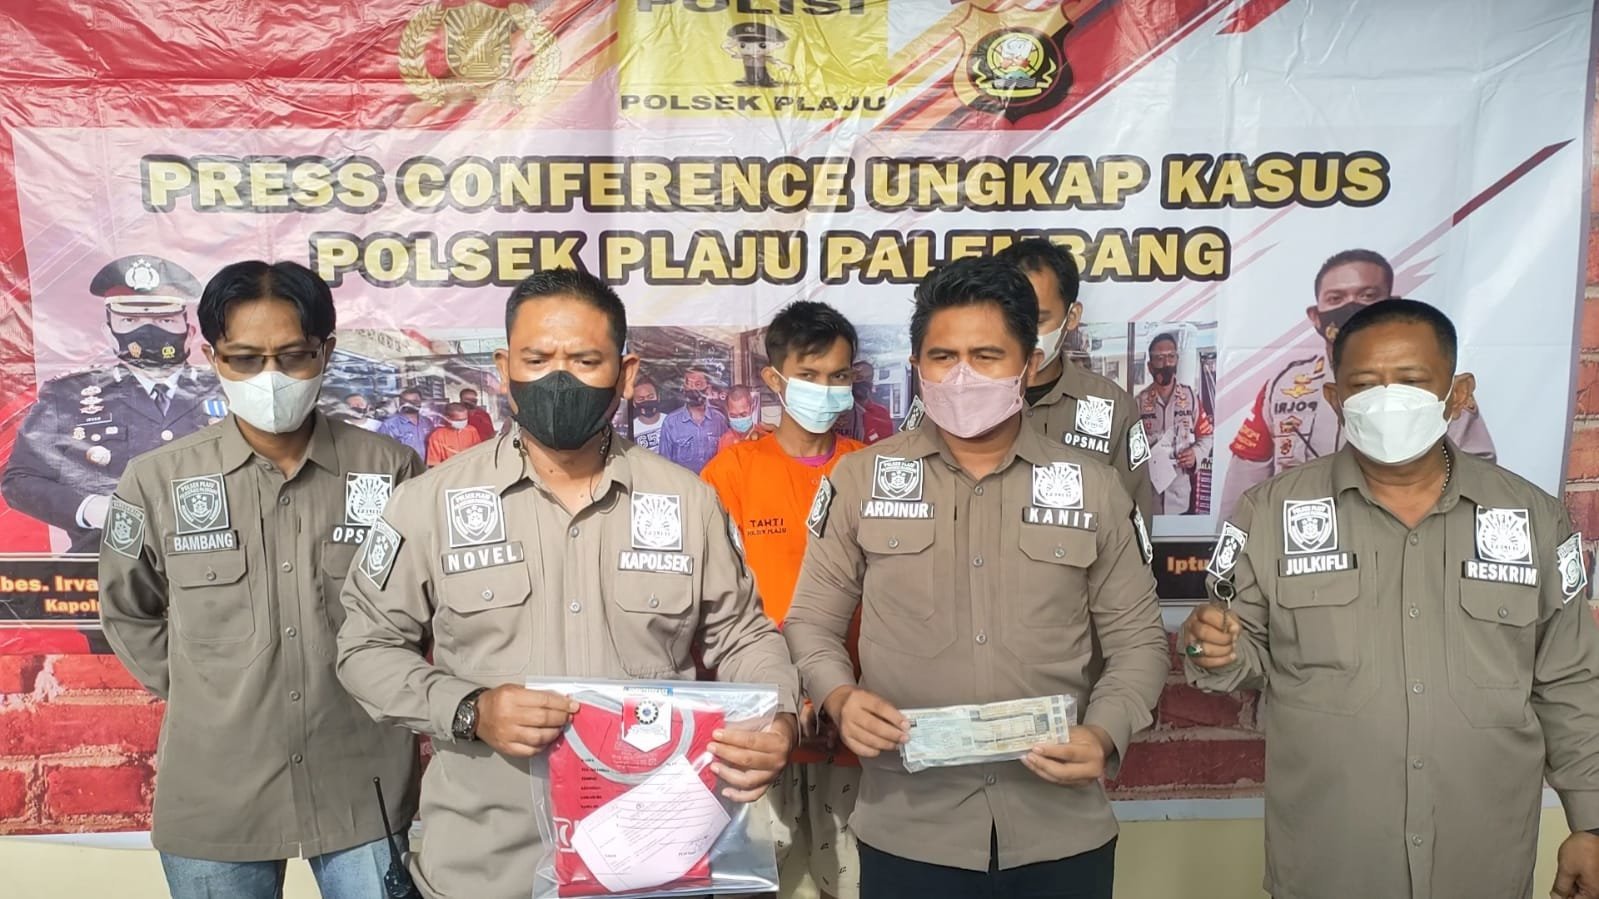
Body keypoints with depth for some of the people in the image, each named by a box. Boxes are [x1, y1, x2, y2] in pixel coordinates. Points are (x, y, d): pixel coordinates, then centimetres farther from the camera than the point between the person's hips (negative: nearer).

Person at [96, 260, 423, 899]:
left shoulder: (391, 470, -6)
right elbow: (127, 613, 10)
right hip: (214, 798, 1)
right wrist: (201, 694, 4)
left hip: (365, 790, 0)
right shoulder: (158, 480, -5)